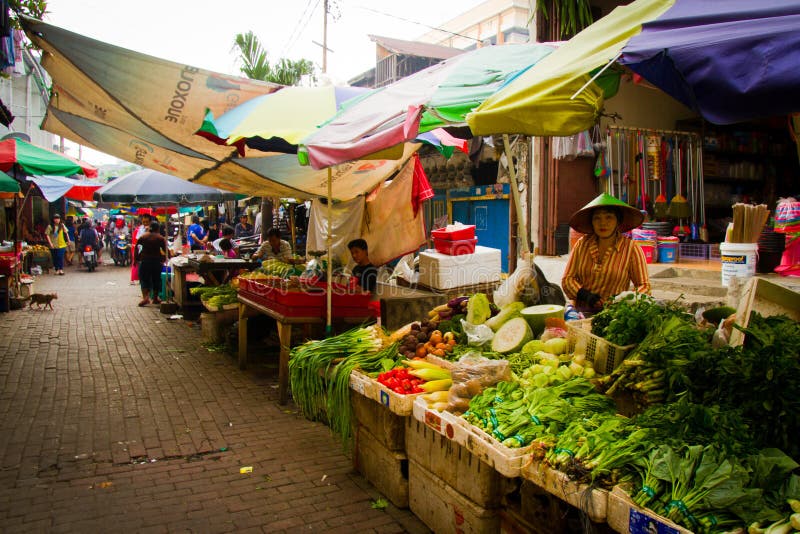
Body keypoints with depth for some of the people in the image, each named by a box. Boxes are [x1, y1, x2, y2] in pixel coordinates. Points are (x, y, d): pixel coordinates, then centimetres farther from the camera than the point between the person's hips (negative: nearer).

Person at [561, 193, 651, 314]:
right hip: (581, 312, 2)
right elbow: (567, 279, 9)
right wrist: (585, 295, -9)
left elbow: (644, 286, 6)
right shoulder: (582, 244, 8)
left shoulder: (631, 248, 2)